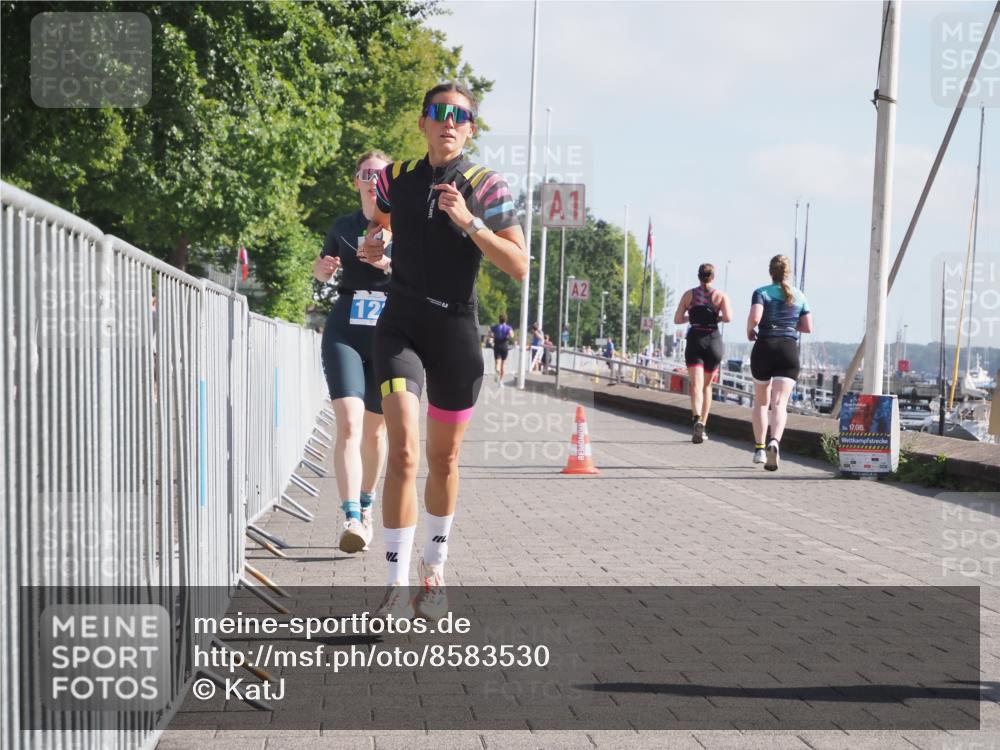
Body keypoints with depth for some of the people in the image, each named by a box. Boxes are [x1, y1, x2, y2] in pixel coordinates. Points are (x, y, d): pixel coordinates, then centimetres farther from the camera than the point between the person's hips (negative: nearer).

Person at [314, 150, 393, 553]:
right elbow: (323, 268, 26)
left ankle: (366, 508, 29)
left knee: (375, 430, 9)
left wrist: (388, 263, -22)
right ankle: (352, 519, -25)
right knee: (348, 424, -17)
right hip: (345, 330, 1)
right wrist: (322, 267, 3)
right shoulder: (343, 226, 12)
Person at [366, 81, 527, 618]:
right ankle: (398, 584, -13)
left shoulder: (486, 186, -4)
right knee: (404, 451, -17)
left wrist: (468, 221, -21)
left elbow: (519, 267, -12)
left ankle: (434, 571, 29)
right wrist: (374, 243, 7)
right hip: (400, 328, 0)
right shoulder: (396, 177, 5)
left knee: (443, 459, 11)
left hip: (456, 333, 0)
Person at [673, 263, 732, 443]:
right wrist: (717, 317, 10)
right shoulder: (721, 295, 3)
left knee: (695, 385, -11)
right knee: (707, 385, 16)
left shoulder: (688, 294, 5)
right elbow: (728, 318, -11)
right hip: (714, 340, 1)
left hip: (695, 340, -1)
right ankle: (703, 427, 17)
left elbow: (677, 319, 3)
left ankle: (697, 420, -37)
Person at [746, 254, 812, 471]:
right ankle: (774, 442, -34)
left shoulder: (761, 293, 2)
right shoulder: (799, 296, 11)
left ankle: (759, 448, 18)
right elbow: (808, 327, 10)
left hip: (764, 347, -1)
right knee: (780, 403, -9)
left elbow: (755, 317, -15)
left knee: (761, 401, 17)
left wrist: (749, 331, 4)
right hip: (789, 348, 1)